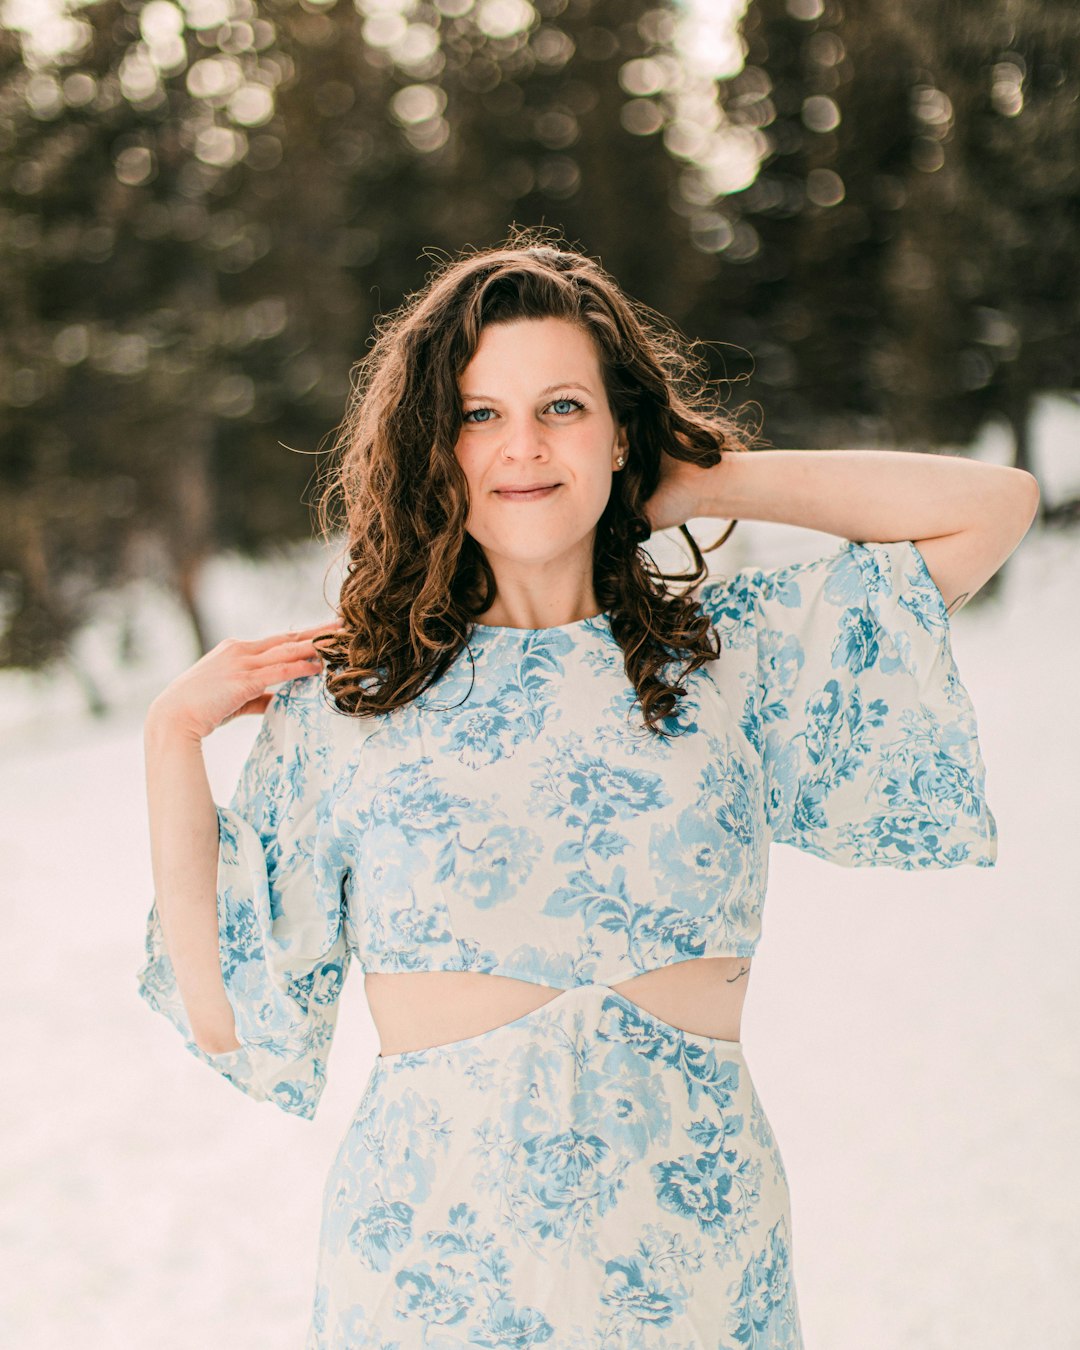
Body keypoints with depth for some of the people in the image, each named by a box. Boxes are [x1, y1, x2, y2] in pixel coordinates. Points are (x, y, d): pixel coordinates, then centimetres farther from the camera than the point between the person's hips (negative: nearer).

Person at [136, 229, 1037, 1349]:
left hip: (696, 1259, 1)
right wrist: (173, 733, -5)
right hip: (431, 1256, -1)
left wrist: (696, 487, 2)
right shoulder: (346, 698, 1)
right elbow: (225, 1013, 1)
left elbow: (995, 505, 0)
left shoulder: (735, 655, 3)